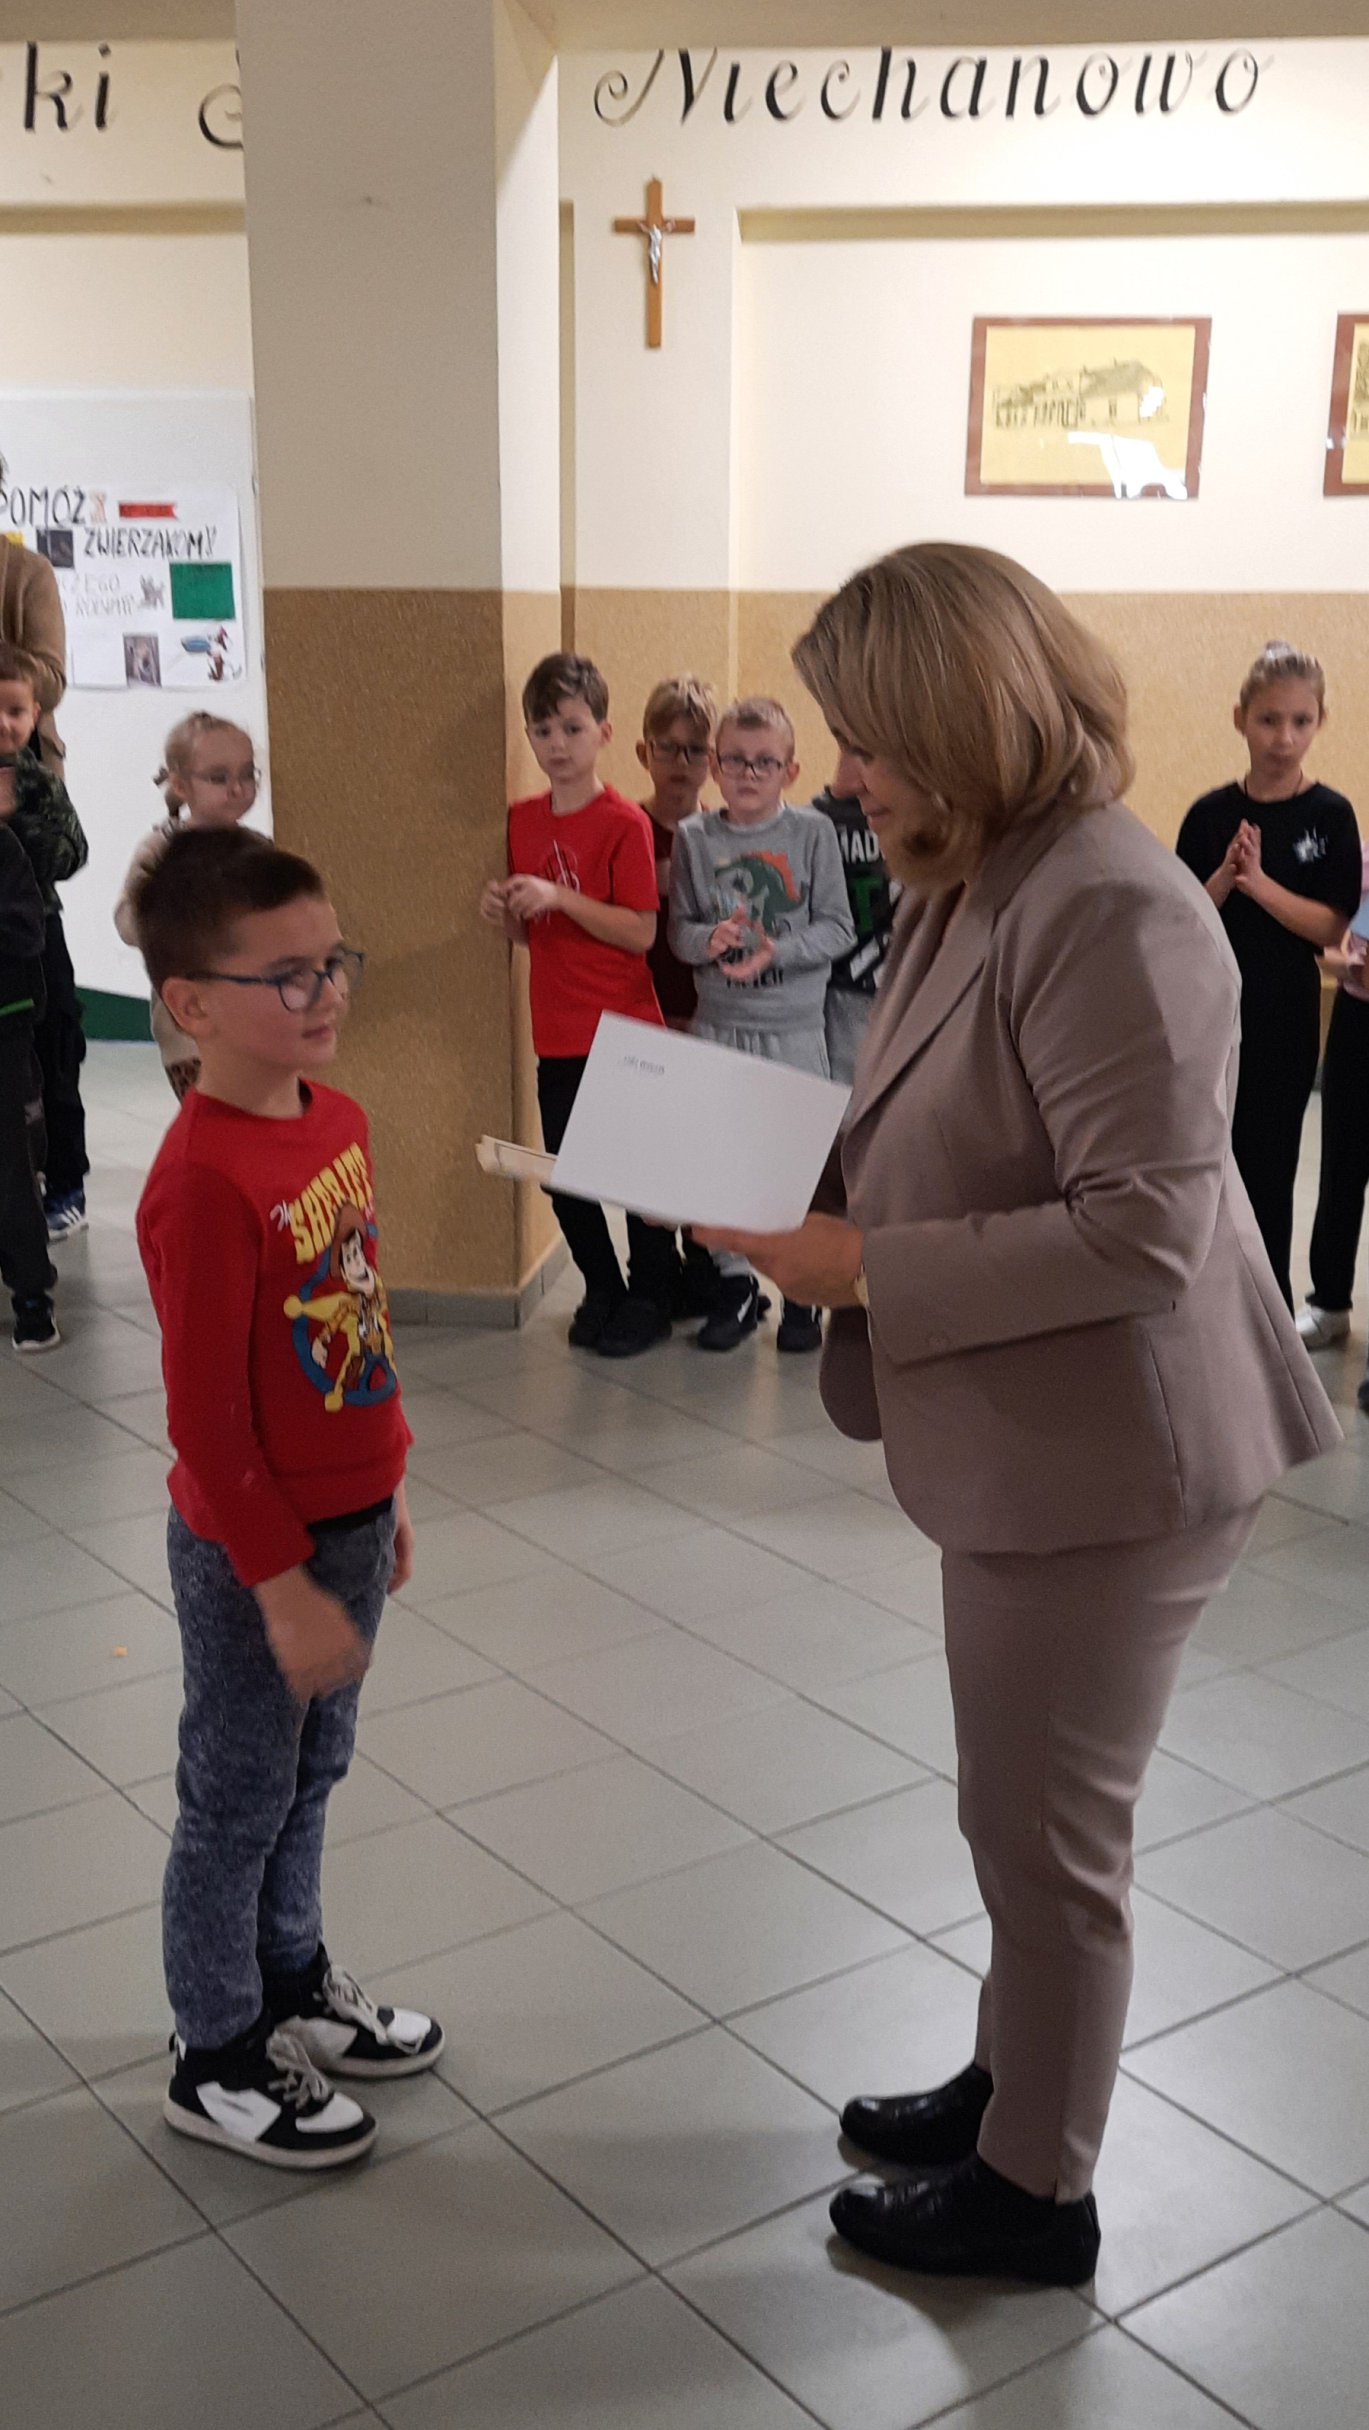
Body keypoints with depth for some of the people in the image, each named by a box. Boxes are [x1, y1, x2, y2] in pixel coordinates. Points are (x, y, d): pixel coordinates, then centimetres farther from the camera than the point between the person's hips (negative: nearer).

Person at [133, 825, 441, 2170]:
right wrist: (284, 1588, -19)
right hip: (257, 1551, -8)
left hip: (348, 1519, 8)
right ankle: (217, 2061, 30)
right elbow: (208, 1419, -23)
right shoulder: (204, 1182, -26)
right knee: (239, 1799, 10)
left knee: (312, 1772, 23)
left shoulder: (336, 1117, 1)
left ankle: (292, 1983, 44)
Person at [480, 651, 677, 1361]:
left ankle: (649, 1298, 22)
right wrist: (503, 913, -8)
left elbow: (641, 932, -17)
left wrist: (559, 897, -24)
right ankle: (602, 1289, 30)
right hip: (557, 1035, 6)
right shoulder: (523, 821, 6)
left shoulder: (624, 823, -11)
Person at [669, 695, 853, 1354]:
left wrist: (777, 949, -18)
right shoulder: (694, 837, 2)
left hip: (794, 1026, -2)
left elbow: (837, 928, -4)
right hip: (717, 1023, 2)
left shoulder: (812, 832, -3)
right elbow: (678, 929, 3)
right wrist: (710, 939, -18)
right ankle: (735, 1284, 24)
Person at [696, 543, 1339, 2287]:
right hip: (1021, 1444, 9)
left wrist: (866, 1269, -24)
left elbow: (1142, 1228, -27)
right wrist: (811, 1191, -1)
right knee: (1021, 1811, 24)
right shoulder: (971, 887, 5)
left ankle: (1035, 2192, 30)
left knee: (1046, 1832, 9)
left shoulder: (1110, 911, -24)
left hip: (1106, 1460, -9)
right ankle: (1010, 2090, 45)